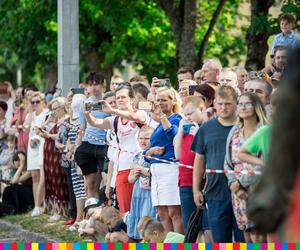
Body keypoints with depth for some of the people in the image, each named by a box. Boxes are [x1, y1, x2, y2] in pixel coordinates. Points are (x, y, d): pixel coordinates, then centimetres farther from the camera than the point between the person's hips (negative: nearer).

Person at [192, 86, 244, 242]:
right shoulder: (206, 129, 7)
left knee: (244, 238, 2)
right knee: (219, 240, 6)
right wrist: (196, 190, 7)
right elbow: (199, 161, 11)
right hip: (216, 192, 2)